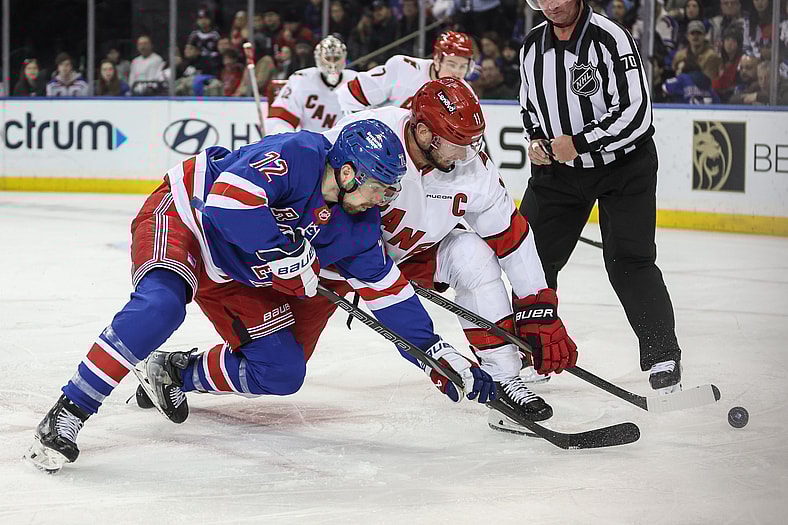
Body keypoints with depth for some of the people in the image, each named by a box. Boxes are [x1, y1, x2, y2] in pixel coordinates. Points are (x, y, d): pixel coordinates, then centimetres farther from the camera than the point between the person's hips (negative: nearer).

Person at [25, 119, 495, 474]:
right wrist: (284, 252, -33)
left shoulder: (358, 228, -4)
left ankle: (174, 372, 19)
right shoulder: (298, 155, -28)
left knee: (283, 373, -1)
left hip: (236, 276, 8)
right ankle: (67, 414, -33)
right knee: (161, 304, -37)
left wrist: (436, 352, 0)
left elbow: (387, 291, 3)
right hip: (181, 217, -8)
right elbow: (228, 198, -39)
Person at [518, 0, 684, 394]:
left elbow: (635, 114, -25)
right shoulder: (532, 47, 1)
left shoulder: (610, 40, -20)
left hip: (624, 165, -6)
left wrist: (578, 143, -24)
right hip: (558, 168, 6)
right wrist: (536, 141, -3)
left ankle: (662, 355, -3)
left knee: (628, 262, -13)